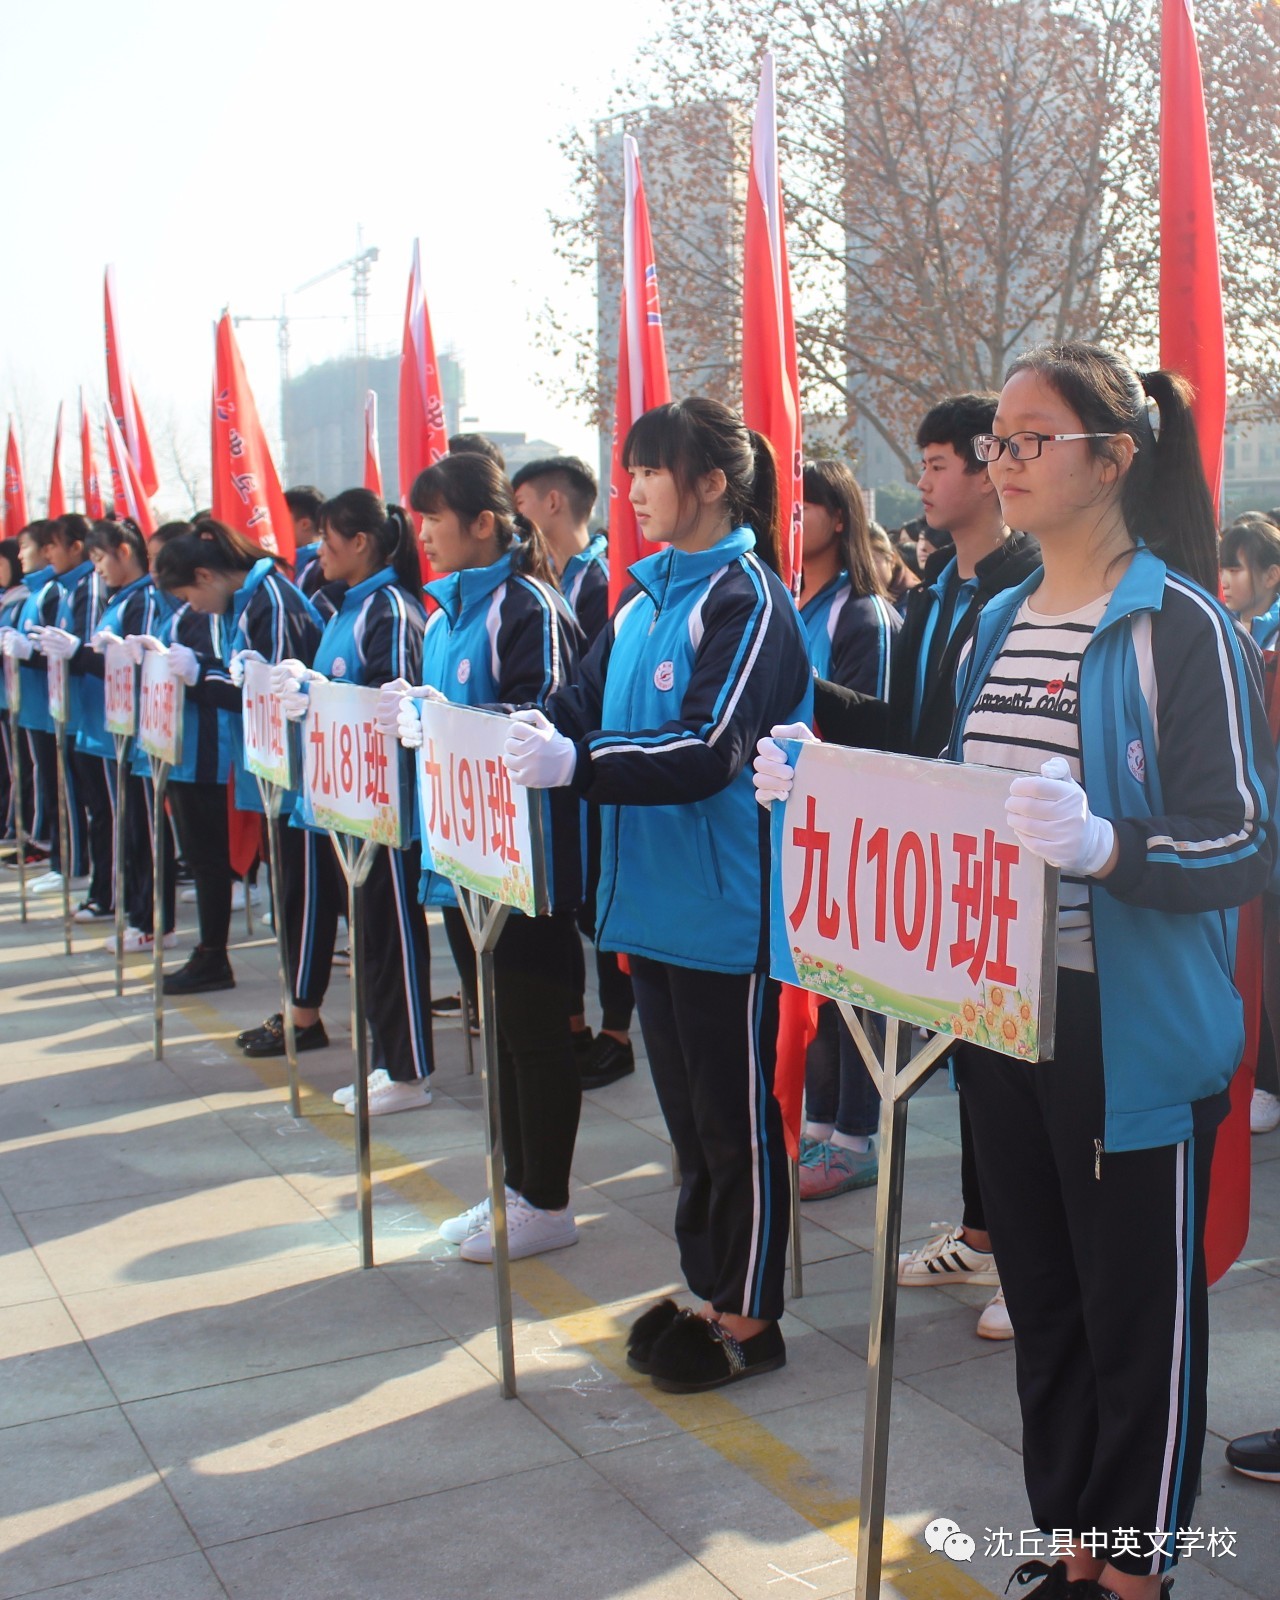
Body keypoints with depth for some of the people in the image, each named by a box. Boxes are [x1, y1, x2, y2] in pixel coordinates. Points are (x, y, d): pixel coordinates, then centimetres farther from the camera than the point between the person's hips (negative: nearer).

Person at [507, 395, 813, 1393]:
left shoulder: (746, 600, -13)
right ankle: (710, 1290, 31)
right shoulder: (644, 596, 11)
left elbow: (710, 750, -23)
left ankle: (749, 1318, 18)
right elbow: (582, 705, 12)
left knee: (736, 1114, 4)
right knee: (688, 1109, 17)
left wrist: (577, 763, -31)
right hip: (653, 899, 8)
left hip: (725, 907, -8)